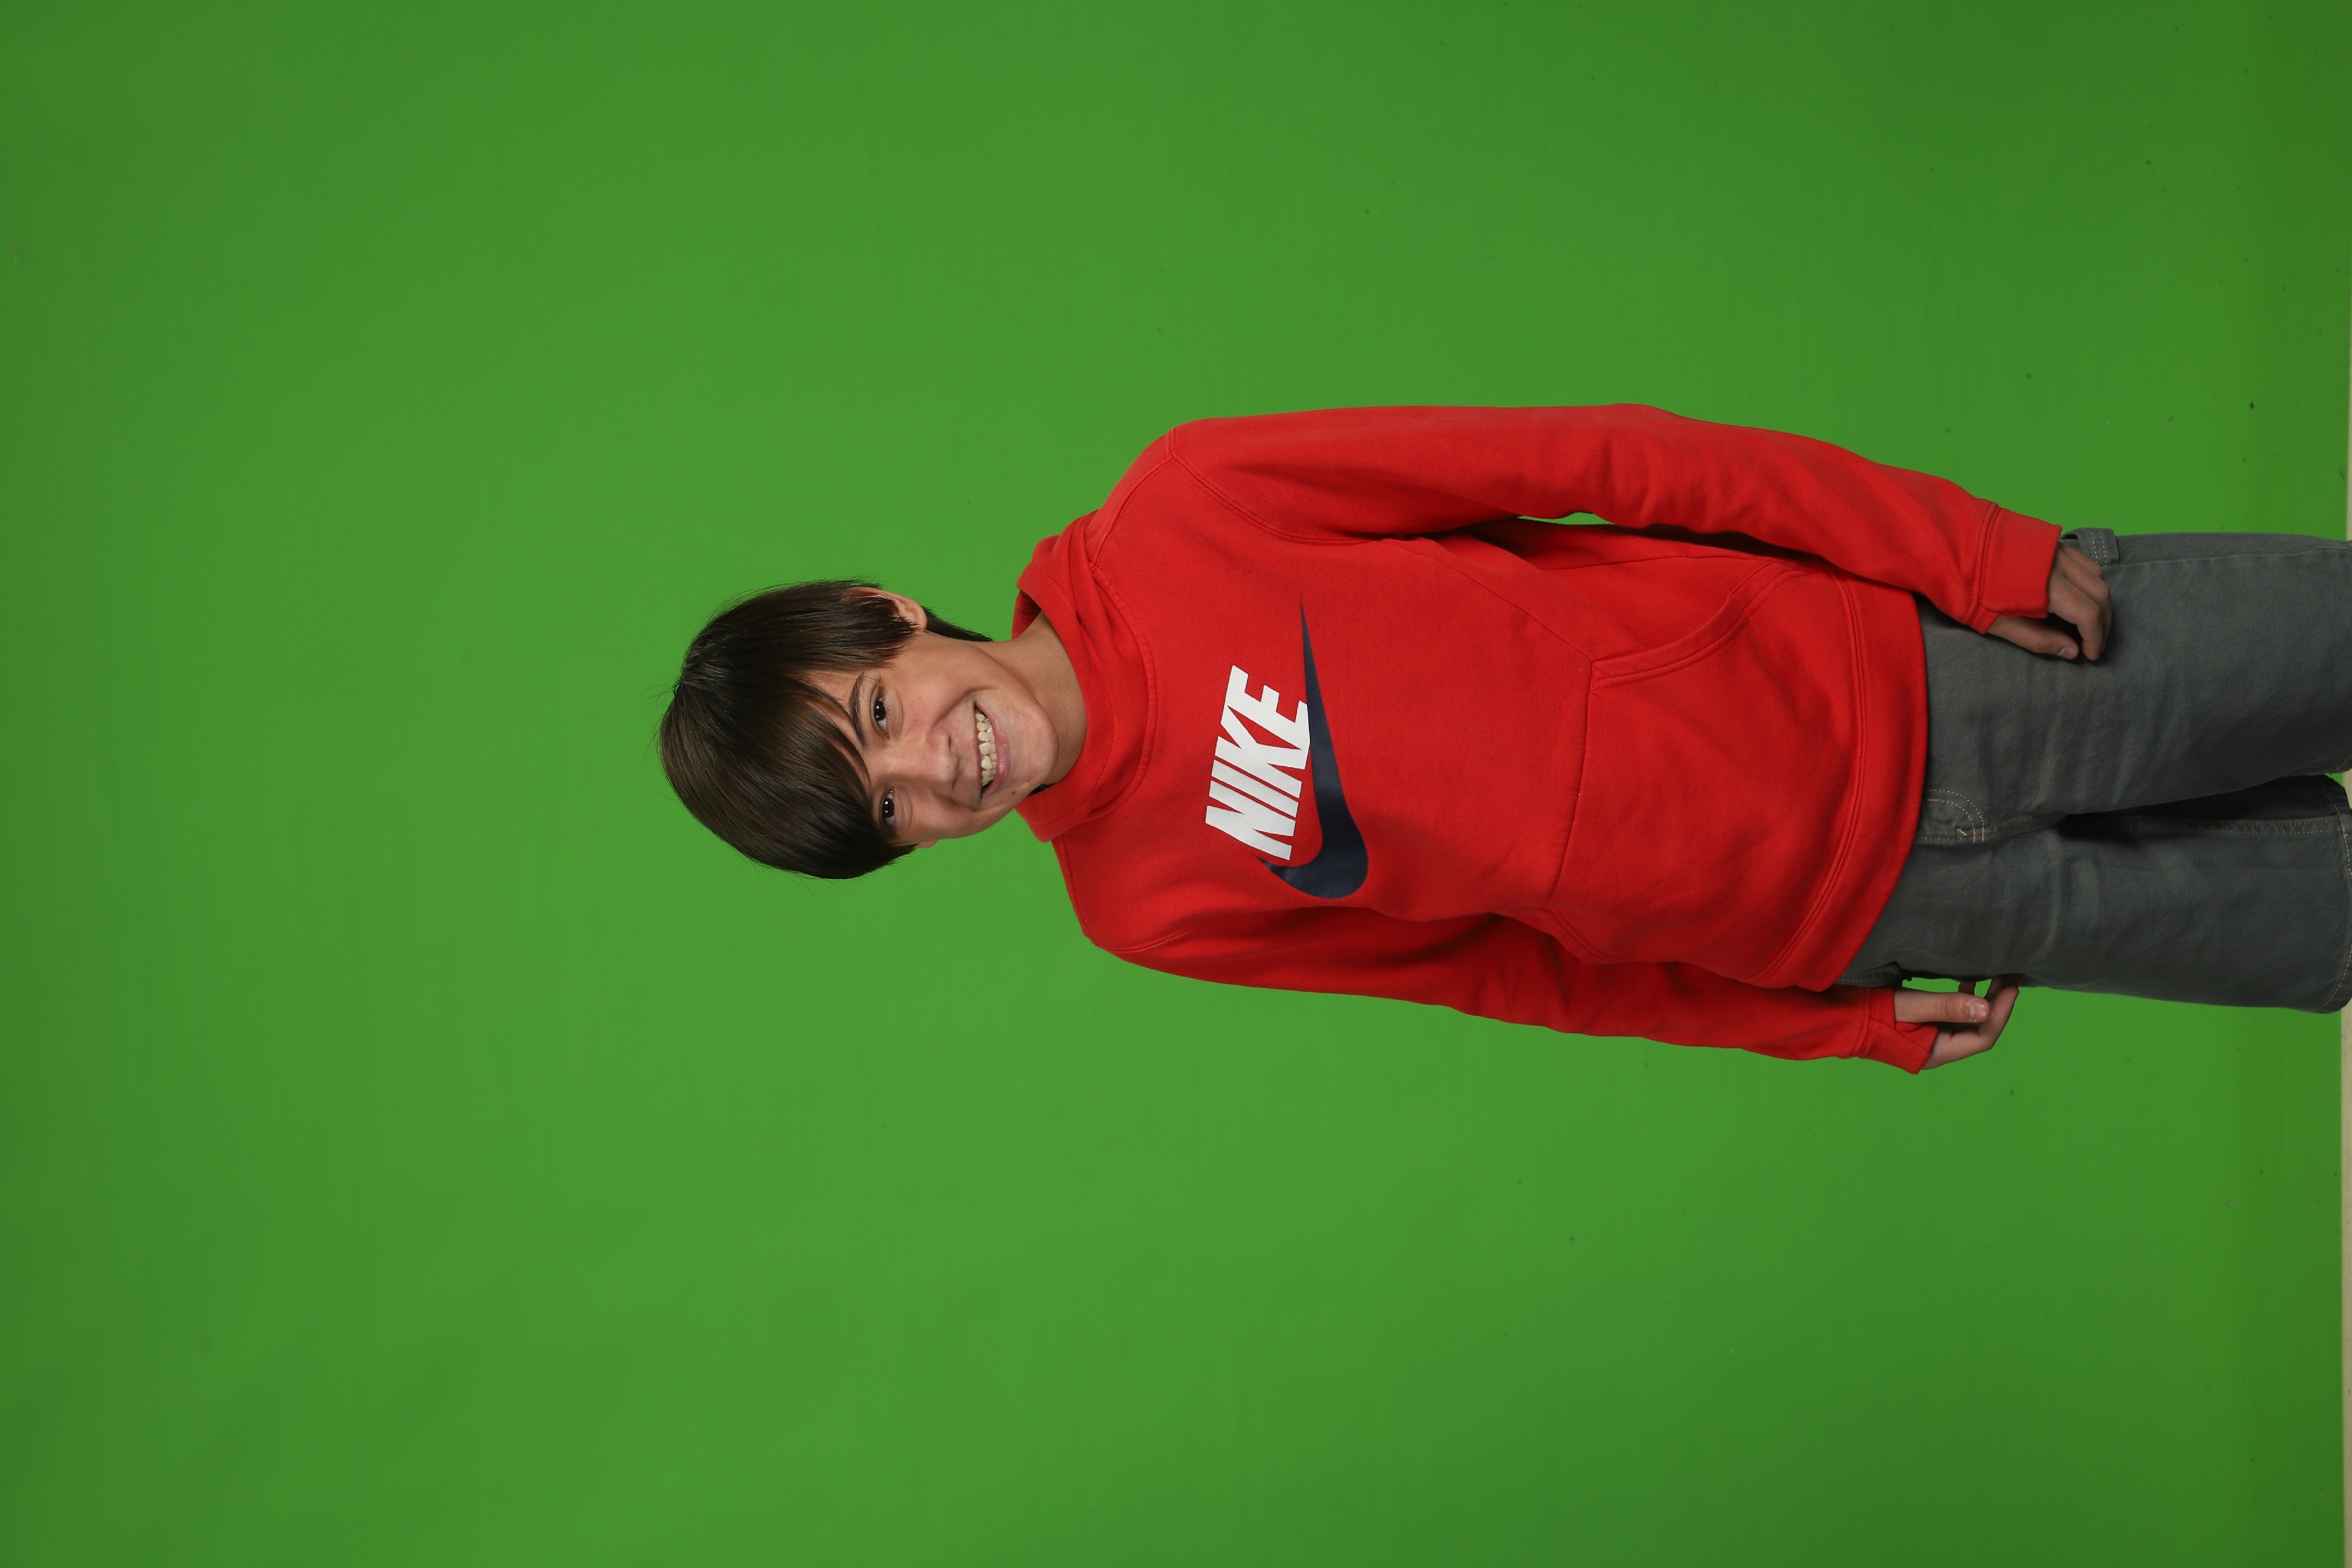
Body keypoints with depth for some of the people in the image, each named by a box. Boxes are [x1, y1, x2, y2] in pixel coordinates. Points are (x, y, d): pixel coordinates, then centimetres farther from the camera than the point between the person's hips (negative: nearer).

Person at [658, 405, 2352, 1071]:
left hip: (1879, 666, 0)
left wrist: (1972, 546, -12)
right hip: (1841, 910, 0)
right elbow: (1507, 967, 3)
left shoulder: (1177, 518, -14)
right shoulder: (1151, 908, -6)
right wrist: (1859, 1024, 5)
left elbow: (1586, 458, -11)